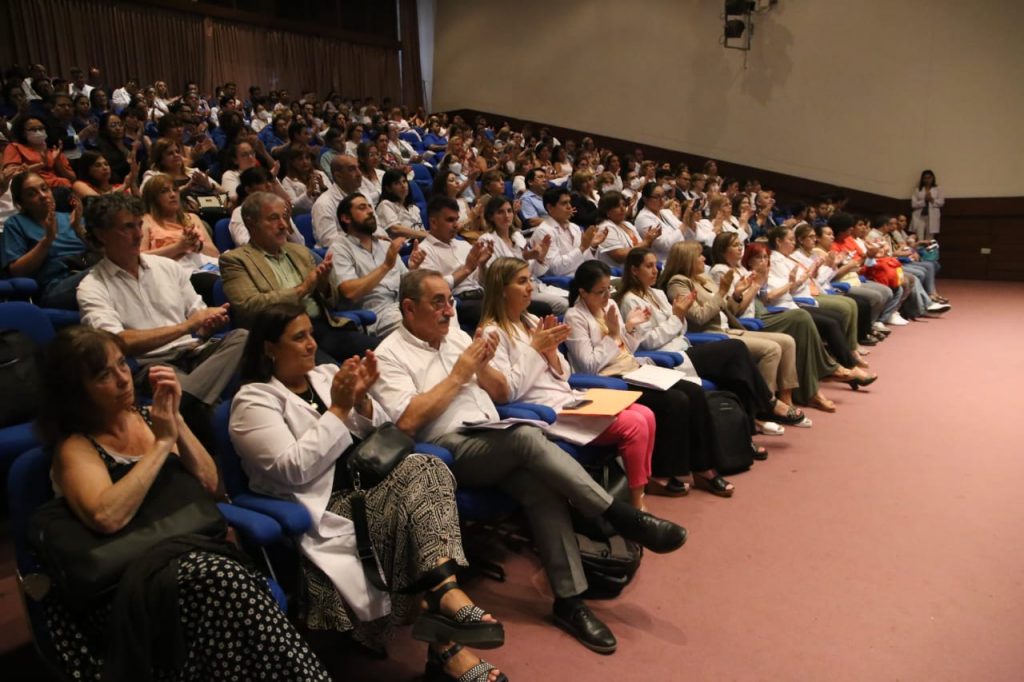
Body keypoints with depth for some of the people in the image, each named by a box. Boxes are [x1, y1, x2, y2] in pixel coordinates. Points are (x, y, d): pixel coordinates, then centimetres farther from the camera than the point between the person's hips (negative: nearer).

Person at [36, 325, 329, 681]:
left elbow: (210, 486, 6)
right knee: (218, 580, -34)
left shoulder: (147, 416, 12)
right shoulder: (75, 446, -2)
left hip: (190, 549, 4)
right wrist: (162, 442, -15)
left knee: (224, 580, -31)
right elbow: (107, 518, -23)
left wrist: (176, 421, -5)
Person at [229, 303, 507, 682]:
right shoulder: (253, 400, -3)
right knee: (412, 498, -28)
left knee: (424, 468, -24)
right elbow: (293, 469, -18)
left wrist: (361, 399, -7)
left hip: (370, 481, 6)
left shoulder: (326, 374, 15)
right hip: (325, 507, -6)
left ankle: (445, 596, -37)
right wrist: (339, 408, -17)